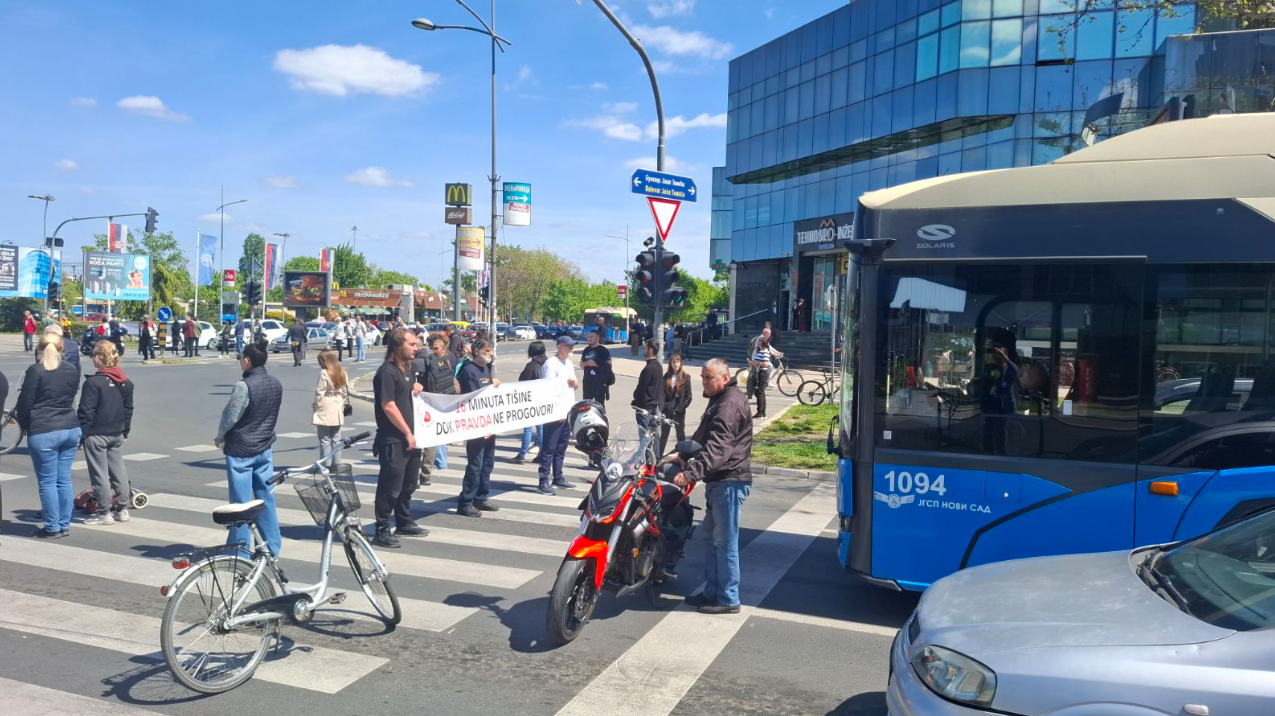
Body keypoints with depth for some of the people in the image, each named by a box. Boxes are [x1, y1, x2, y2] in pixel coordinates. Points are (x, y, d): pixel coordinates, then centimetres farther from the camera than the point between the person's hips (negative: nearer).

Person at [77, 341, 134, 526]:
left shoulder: (93, 382, -16)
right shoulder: (126, 382, 6)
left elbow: (86, 412, -16)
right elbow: (128, 408, 13)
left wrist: (82, 433, -8)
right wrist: (125, 430, 20)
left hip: (96, 435, -7)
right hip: (117, 434, 7)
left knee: (100, 473, 0)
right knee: (118, 470, 12)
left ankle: (105, 512, 5)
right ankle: (122, 509, 16)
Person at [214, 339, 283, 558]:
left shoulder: (244, 386, -19)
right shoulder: (276, 384, 2)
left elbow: (230, 416, -13)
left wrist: (219, 437, 4)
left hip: (240, 451, -6)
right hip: (265, 449, 6)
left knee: (241, 501, 3)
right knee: (266, 498, 12)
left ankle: (240, 547, 11)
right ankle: (272, 546, 17)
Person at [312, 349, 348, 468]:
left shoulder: (324, 373, -14)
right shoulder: (343, 373, 5)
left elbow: (319, 393, -13)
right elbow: (346, 392, 10)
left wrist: (316, 405, -2)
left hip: (325, 410, -6)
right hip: (338, 410, 6)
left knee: (325, 439, 1)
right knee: (336, 438, 11)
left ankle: (326, 465, 0)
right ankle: (336, 464, 14)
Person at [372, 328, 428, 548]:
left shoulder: (406, 369, 14)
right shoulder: (386, 372, -15)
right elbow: (388, 406, -21)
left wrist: (416, 389, 7)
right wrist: (407, 433, -17)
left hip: (410, 437, 9)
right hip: (393, 441, -9)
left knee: (408, 484, 18)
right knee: (390, 487, -3)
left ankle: (404, 523, 32)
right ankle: (382, 530, 6)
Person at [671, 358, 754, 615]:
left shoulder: (730, 404, -17)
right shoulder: (719, 400, 19)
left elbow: (717, 447, -30)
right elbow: (702, 437, 29)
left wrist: (690, 473, -37)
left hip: (730, 481, -11)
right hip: (718, 481, 11)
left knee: (725, 542, -4)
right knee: (713, 538, 16)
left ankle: (728, 599, 4)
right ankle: (711, 591, 25)